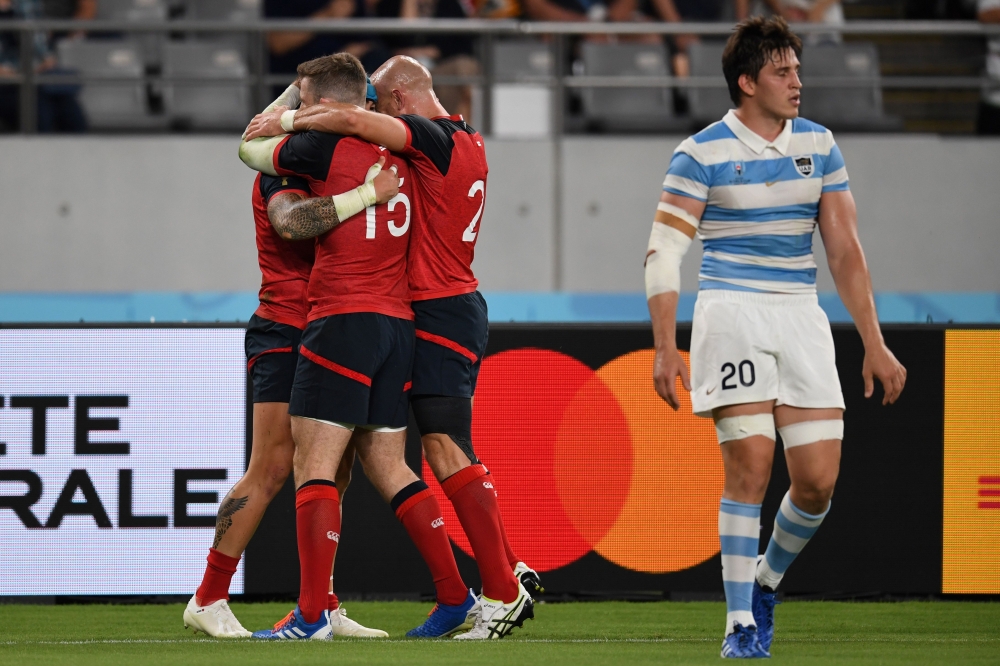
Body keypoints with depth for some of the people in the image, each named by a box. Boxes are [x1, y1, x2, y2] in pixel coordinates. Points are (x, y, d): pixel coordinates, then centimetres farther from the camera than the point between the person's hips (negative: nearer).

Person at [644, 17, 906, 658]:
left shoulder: (819, 145, 10)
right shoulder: (702, 153, -3)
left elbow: (845, 249, 12)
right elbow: (663, 251, -5)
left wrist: (875, 343, 8)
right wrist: (665, 347, -14)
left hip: (802, 317, 4)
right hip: (731, 311, -4)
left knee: (819, 479, -4)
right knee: (750, 465, -13)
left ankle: (765, 582, 23)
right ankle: (741, 624, -5)